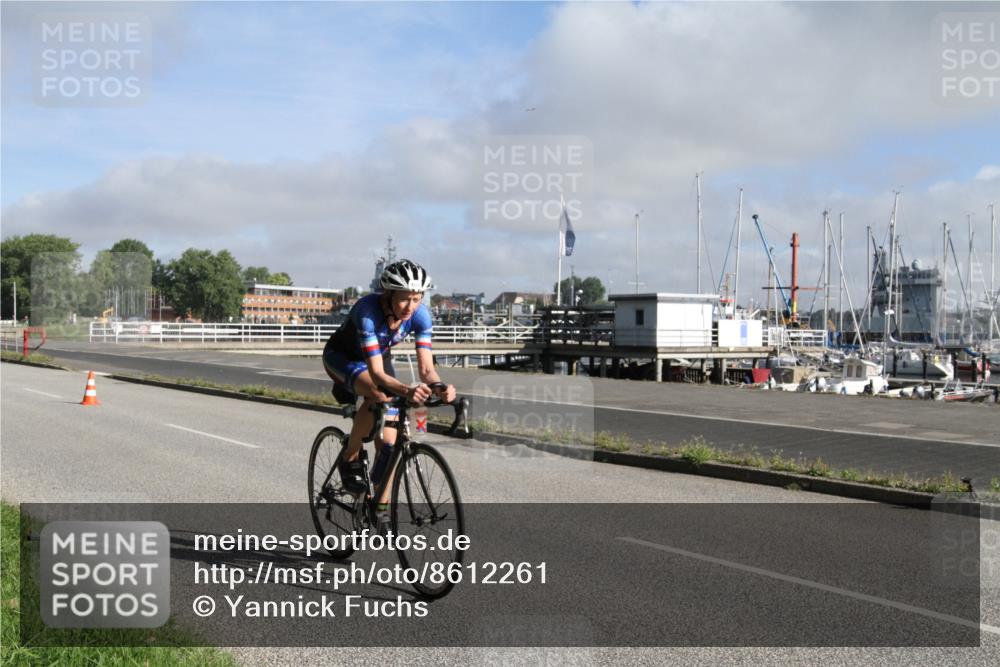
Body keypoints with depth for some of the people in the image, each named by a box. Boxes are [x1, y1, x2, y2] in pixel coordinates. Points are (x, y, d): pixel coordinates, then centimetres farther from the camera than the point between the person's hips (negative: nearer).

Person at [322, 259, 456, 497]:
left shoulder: (420, 314, -26)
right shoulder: (368, 310, -39)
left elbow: (426, 368, -29)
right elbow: (377, 373, -44)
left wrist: (440, 388, -50)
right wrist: (407, 391, -62)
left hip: (379, 356, 4)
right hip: (341, 356, -4)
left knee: (388, 436, -7)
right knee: (378, 396, -35)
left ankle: (382, 502, 5)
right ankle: (350, 459, -14)